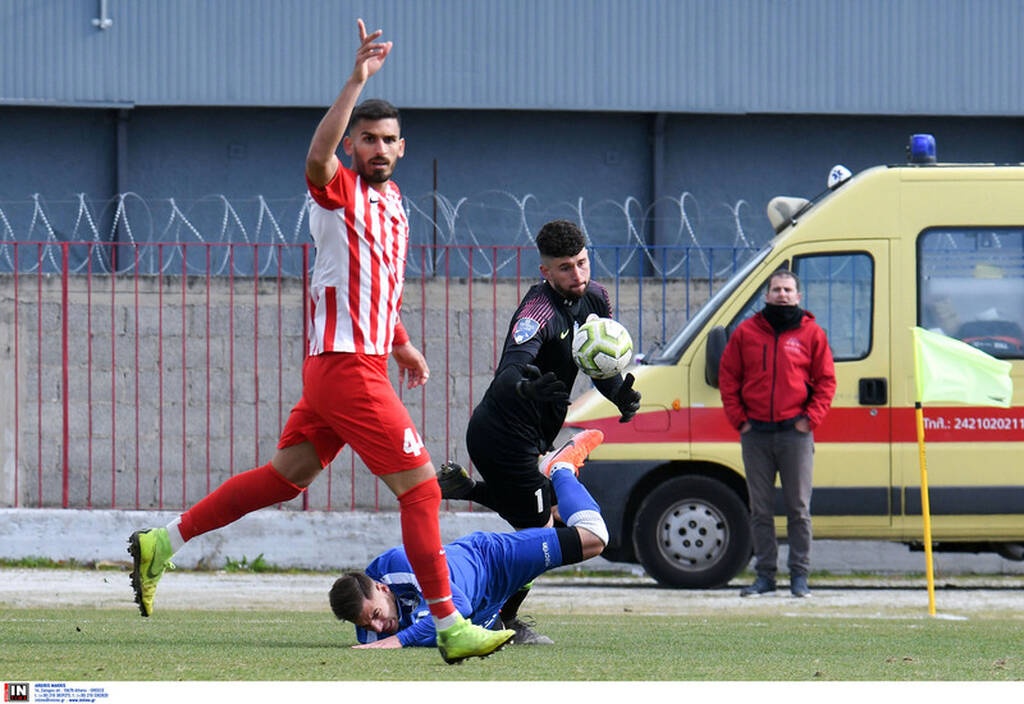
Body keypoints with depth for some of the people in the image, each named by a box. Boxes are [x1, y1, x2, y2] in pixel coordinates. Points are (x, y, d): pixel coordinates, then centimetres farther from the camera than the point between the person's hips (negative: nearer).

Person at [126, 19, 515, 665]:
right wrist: (357, 81, -40)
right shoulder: (341, 190, -9)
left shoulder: (392, 200, 18)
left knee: (285, 476, 14)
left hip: (363, 361, 9)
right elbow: (317, 158, -34)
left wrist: (401, 344, 33)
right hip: (345, 364, -9)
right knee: (421, 485, -9)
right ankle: (450, 627, -7)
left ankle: (162, 545, 20)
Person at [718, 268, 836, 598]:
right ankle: (765, 574, 10)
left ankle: (800, 575, 4)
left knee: (799, 508, 0)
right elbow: (727, 376, 9)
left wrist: (810, 419, -5)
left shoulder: (812, 334, 5)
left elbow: (826, 381, 5)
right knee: (760, 509, 5)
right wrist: (739, 419, 0)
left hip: (795, 433, -2)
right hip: (756, 434, 2)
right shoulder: (746, 332, 7)